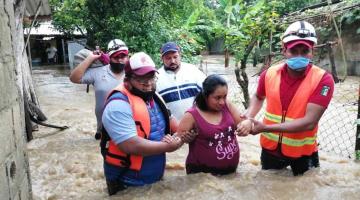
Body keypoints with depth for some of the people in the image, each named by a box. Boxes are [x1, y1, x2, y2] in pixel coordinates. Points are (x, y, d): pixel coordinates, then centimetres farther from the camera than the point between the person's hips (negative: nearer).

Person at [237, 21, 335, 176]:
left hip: (303, 152, -3)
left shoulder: (323, 80, -21)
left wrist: (265, 127, -30)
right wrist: (248, 117, -7)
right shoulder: (269, 74, -9)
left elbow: (309, 122, -27)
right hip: (270, 148, 3)